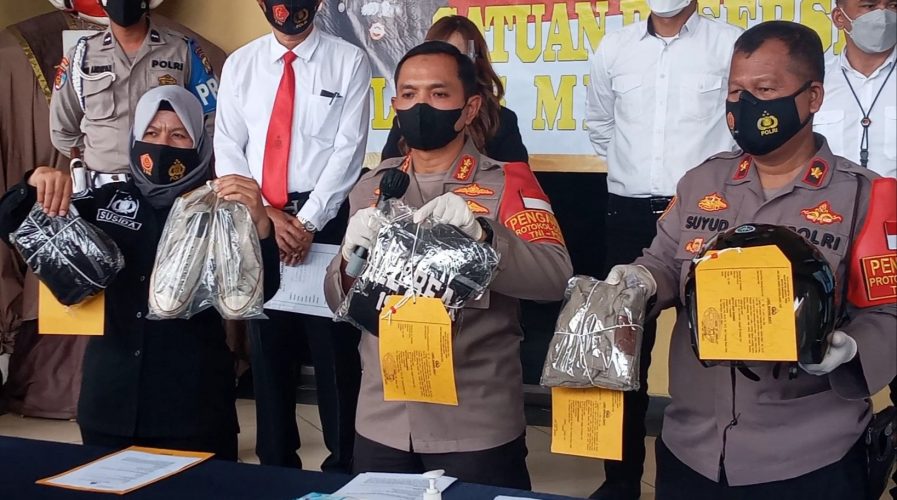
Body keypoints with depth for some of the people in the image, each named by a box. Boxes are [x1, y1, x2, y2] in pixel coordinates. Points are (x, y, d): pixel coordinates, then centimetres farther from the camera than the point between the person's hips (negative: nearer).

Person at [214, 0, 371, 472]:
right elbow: (228, 149, 5)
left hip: (326, 216, -3)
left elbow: (348, 149, -7)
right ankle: (275, 462, 24)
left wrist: (308, 221, -13)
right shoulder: (240, 64, 8)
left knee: (334, 344, 2)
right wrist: (264, 214, -7)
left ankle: (343, 464, 16)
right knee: (268, 346, 10)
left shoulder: (348, 61, -1)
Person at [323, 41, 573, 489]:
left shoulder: (508, 182, -4)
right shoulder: (372, 187, 6)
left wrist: (481, 233, -32)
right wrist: (352, 256, -15)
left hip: (477, 424, -3)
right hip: (382, 422, 4)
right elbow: (338, 302, 6)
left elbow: (555, 279, -17)